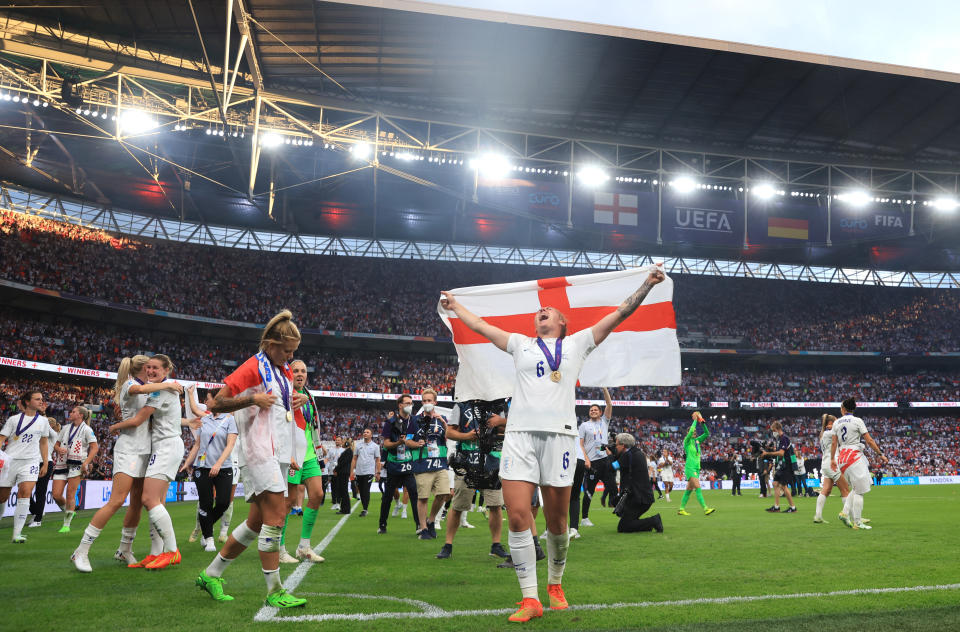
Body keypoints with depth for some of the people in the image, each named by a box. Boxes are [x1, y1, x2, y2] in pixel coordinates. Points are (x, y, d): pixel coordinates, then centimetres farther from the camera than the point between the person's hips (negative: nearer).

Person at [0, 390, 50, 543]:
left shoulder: (43, 421, 10)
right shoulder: (14, 419, 2)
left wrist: (45, 463, 15)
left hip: (31, 461, 1)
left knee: (25, 492, -19)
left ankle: (17, 534, -20)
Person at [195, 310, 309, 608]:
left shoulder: (285, 371, 17)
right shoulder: (253, 368, -8)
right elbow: (216, 404, -10)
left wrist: (299, 400, 9)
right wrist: (252, 399, -21)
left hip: (278, 454, 9)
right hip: (259, 451, -9)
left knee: (257, 521, 10)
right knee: (276, 516, -13)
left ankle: (211, 575, 22)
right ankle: (274, 591, -5)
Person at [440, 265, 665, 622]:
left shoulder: (577, 343, 18)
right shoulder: (521, 344, 21)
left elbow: (618, 315, 16)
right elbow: (481, 326, 31)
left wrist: (647, 284, 13)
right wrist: (455, 306, 38)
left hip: (558, 435, -1)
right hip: (519, 434, 1)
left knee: (556, 521, 3)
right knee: (517, 516, -11)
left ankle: (555, 585, 25)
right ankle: (530, 599, -3)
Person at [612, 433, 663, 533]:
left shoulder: (628, 455, -14)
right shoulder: (638, 452, 13)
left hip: (638, 498, -10)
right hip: (646, 495, 10)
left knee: (622, 527, -9)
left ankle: (653, 521, -12)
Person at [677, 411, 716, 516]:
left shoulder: (697, 441, 15)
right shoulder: (687, 441, -4)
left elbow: (707, 433, 10)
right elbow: (691, 430, -21)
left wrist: (703, 422, -1)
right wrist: (695, 420, -11)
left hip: (696, 468, 8)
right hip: (690, 467, -7)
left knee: (689, 489, 8)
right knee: (698, 488, -16)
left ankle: (681, 509, 12)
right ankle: (705, 509, -23)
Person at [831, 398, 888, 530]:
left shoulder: (837, 423, 8)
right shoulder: (857, 421, -5)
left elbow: (834, 443, 9)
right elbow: (869, 441, -6)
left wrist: (832, 459, 19)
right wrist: (880, 454, 1)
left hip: (842, 457, 6)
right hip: (854, 456, -6)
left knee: (855, 489, 17)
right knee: (859, 491, -2)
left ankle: (845, 512, 3)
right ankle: (857, 522, -2)